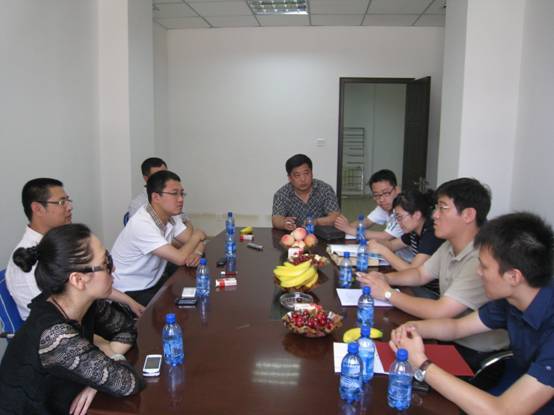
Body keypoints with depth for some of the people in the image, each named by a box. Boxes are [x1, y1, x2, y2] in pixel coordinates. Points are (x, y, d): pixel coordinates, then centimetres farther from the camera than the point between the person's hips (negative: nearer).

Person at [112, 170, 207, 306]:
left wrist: (197, 252, -23)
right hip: (130, 293, -7)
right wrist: (197, 235, -13)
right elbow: (180, 258, -31)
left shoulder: (171, 215, -3)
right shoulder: (142, 224, -29)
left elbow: (194, 242, 1)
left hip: (154, 281, 8)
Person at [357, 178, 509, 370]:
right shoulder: (450, 246, 1)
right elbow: (420, 274, 16)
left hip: (478, 356, -7)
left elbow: (439, 312, -29)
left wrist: (388, 293, -18)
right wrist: (385, 278, -3)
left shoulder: (482, 259, -29)